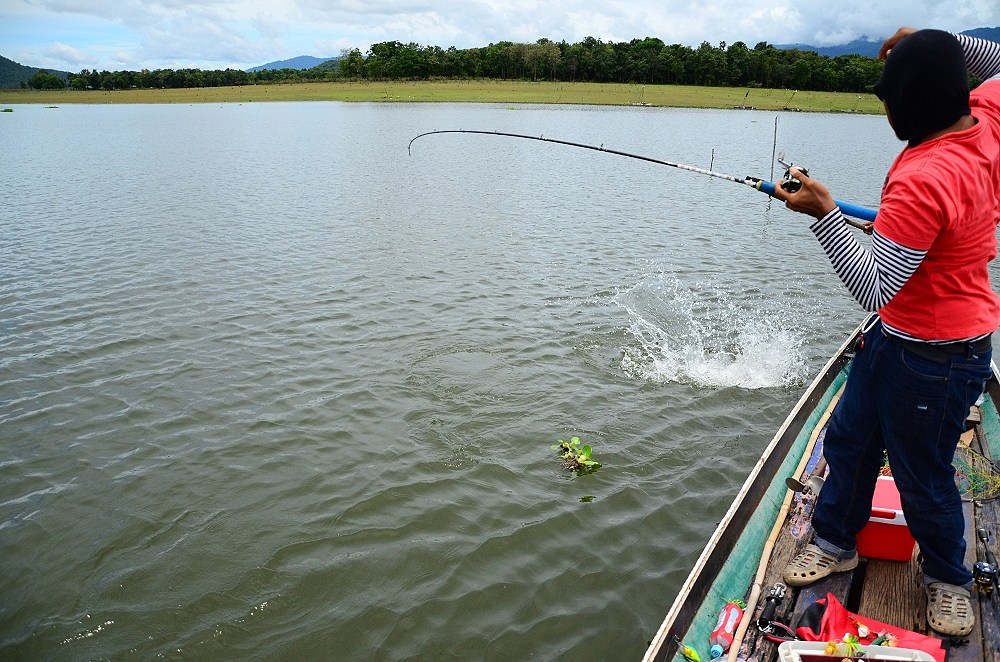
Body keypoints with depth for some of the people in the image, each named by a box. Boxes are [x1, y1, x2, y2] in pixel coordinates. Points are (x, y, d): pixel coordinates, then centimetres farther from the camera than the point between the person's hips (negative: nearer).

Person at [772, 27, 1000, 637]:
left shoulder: (922, 179, -33)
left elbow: (873, 289, -32)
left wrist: (825, 214, -32)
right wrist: (943, 44, 8)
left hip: (936, 357, -10)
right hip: (895, 334, 10)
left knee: (924, 477, 11)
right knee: (849, 439, 21)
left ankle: (949, 580, 38)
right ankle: (837, 542, 41)